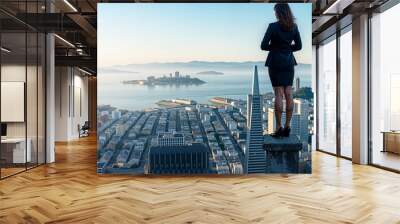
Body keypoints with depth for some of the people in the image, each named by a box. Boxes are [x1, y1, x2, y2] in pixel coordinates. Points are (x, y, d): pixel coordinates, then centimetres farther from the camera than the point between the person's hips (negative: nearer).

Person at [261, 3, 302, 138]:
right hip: (289, 61, 5)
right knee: (289, 94, 5)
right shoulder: (294, 27, 4)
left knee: (279, 94, -3)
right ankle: (287, 127, 9)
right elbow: (298, 46, 8)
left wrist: (274, 47, 5)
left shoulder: (273, 26, -11)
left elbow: (264, 46, -13)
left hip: (275, 62, -4)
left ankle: (279, 128, 0)